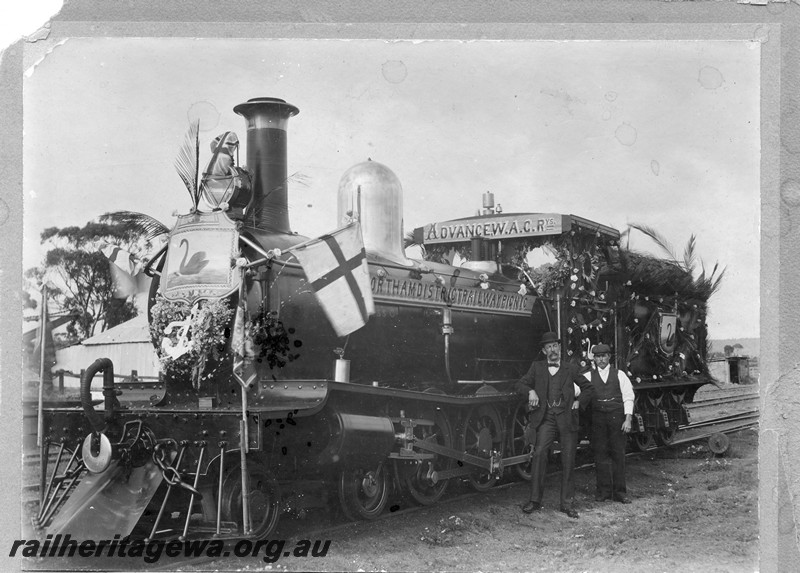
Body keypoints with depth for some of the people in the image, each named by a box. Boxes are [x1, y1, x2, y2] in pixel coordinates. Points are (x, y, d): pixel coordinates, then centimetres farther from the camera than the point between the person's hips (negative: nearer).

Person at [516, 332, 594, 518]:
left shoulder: (570, 369, 13)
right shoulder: (537, 367, 14)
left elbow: (588, 388, 21)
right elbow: (520, 384, 11)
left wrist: (579, 402, 7)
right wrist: (531, 391, -9)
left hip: (566, 417, 1)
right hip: (546, 417, -1)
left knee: (568, 460, 1)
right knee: (539, 453, -17)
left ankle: (567, 503, 10)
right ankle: (535, 500, -12)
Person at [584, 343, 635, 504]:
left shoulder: (619, 375, 8)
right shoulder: (588, 376, 10)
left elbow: (628, 397, 3)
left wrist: (628, 419, -6)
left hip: (616, 417, -1)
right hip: (597, 417, 1)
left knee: (618, 454, 1)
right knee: (600, 454, 1)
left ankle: (619, 492, 7)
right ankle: (603, 490, 9)